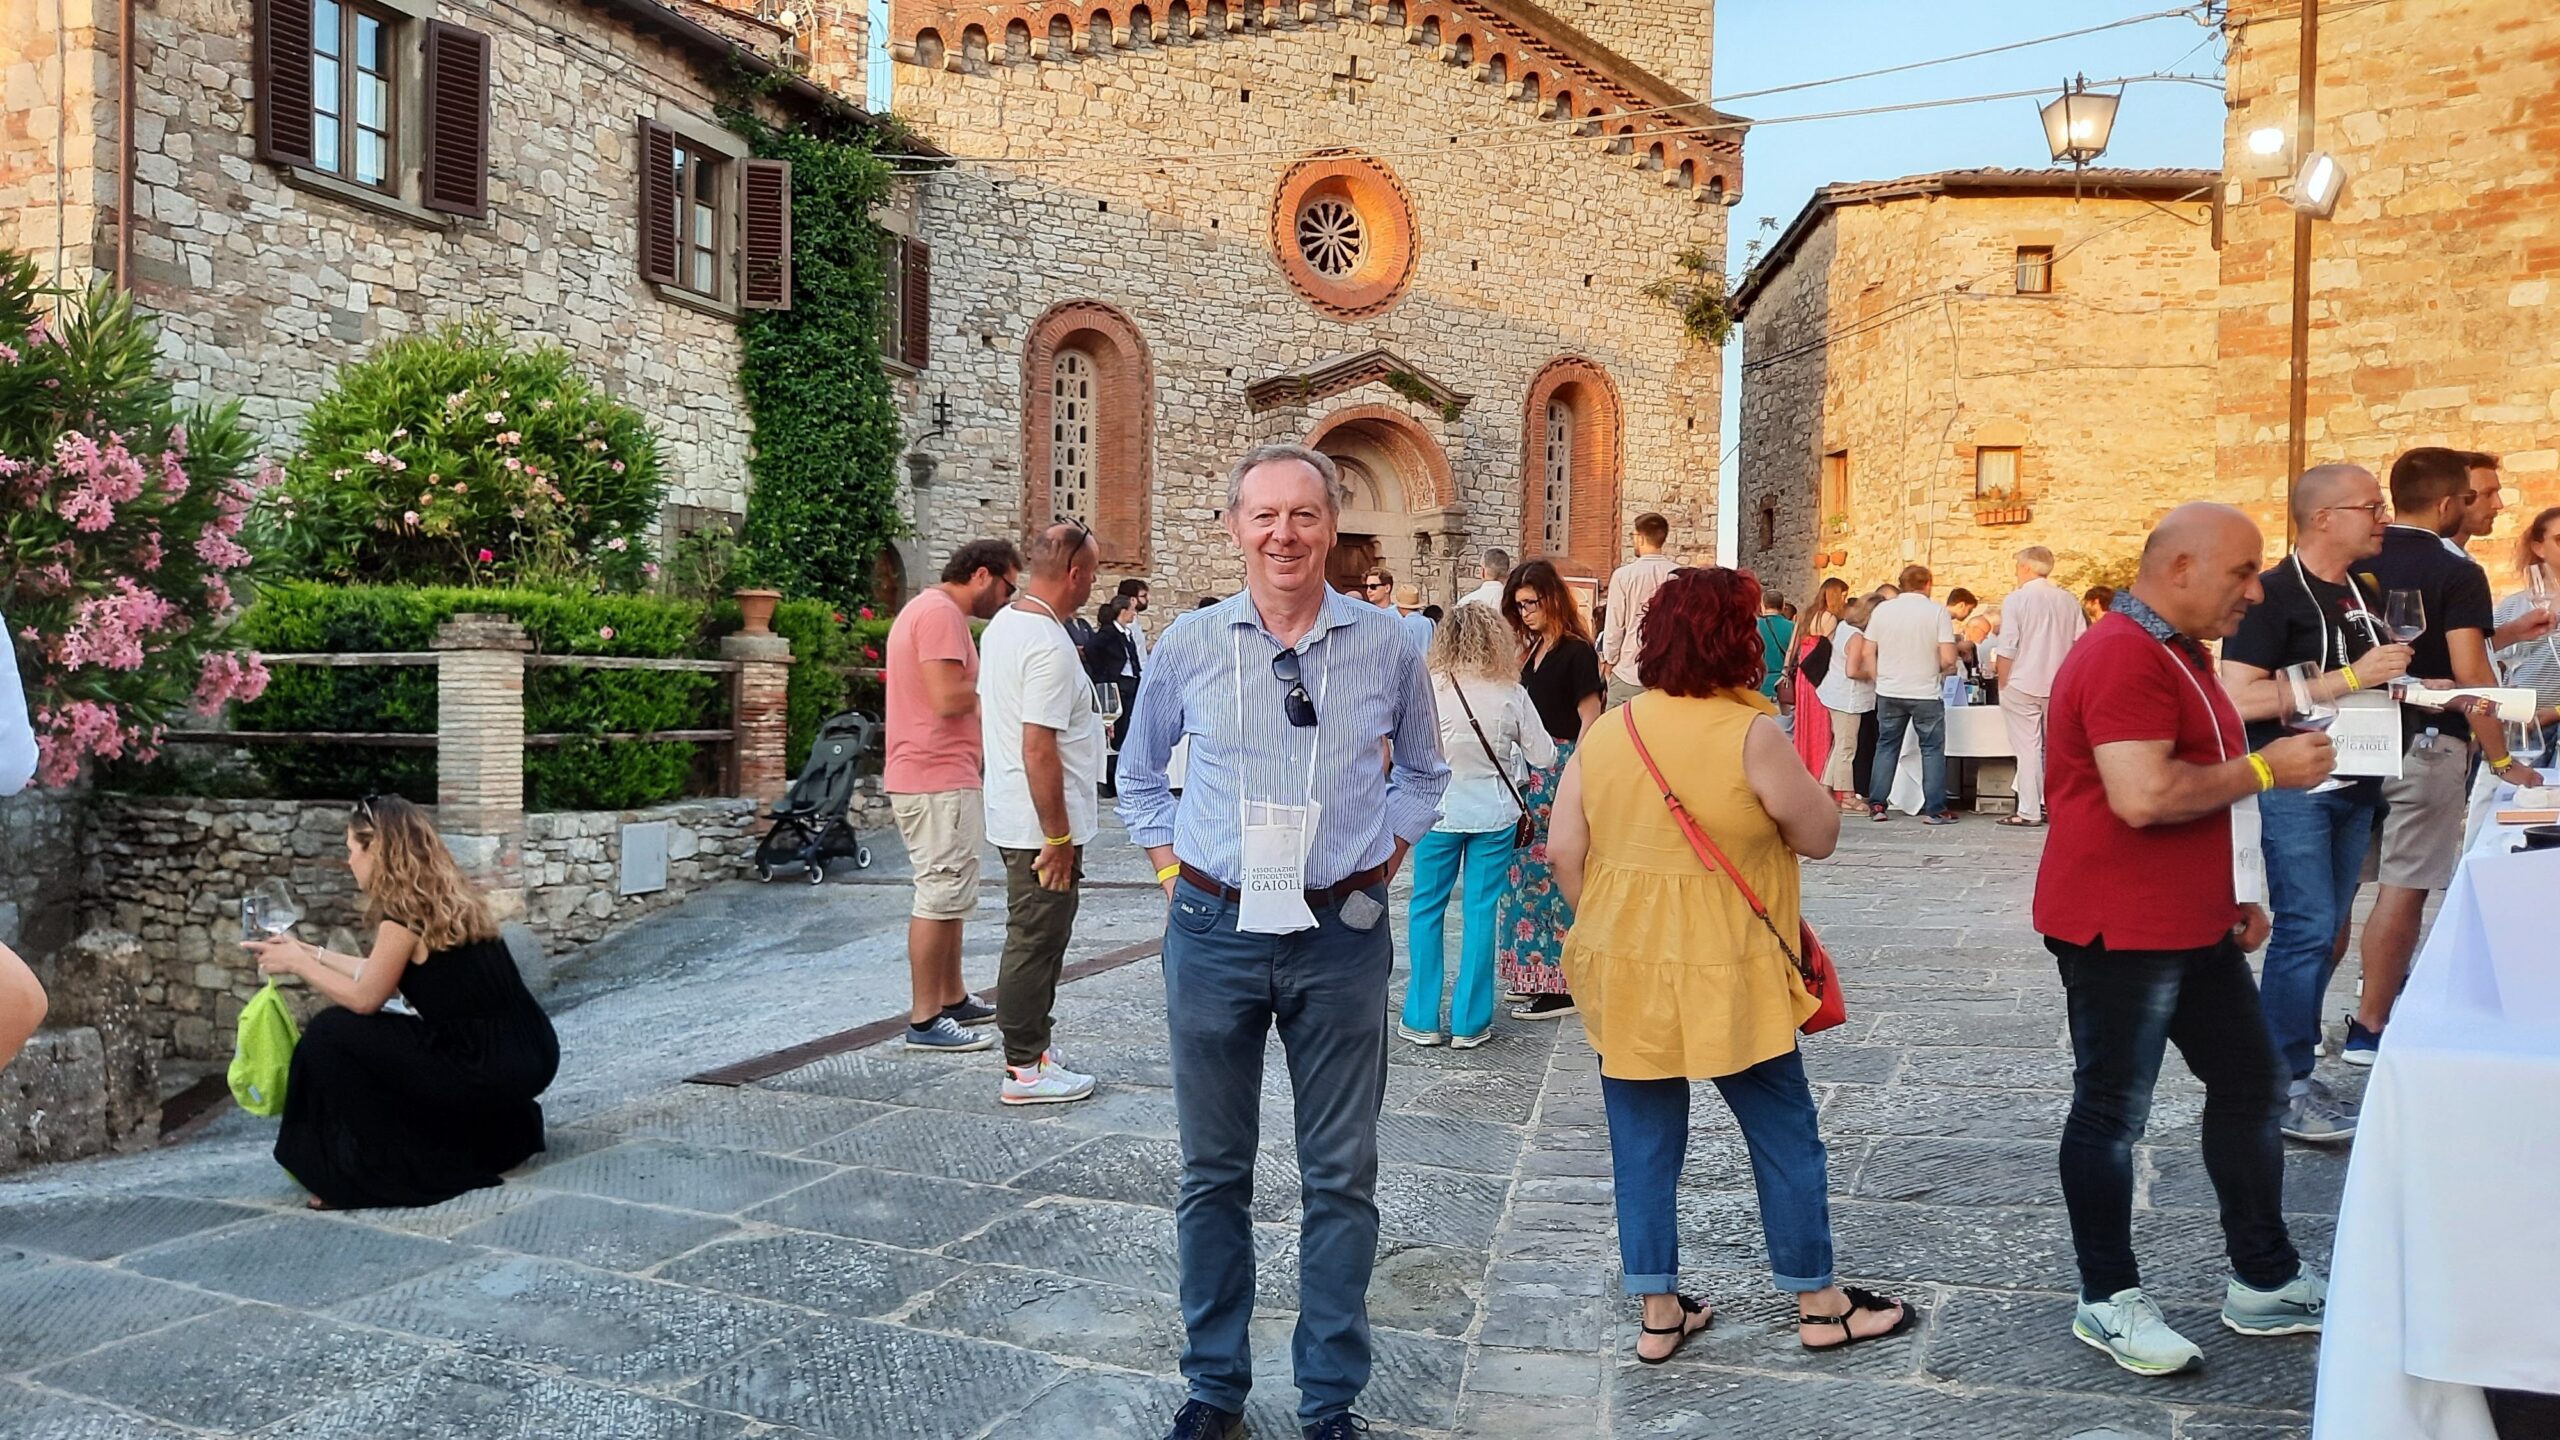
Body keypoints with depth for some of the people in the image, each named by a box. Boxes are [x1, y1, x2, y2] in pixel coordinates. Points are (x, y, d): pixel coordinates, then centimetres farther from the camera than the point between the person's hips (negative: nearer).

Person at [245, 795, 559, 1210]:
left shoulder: (405, 911, -13)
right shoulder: (444, 898, 13)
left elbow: (364, 999, -5)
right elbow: (381, 976, 23)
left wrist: (297, 965, 8)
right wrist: (308, 951, 30)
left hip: (492, 1066, -9)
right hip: (523, 1055, 9)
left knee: (331, 1033, -2)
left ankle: (371, 1175, 8)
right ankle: (502, 1130, 21)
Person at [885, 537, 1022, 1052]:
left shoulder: (933, 610, 18)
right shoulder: (940, 613, -16)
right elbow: (948, 699, -24)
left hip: (941, 777, 11)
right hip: (938, 780, -11)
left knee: (949, 894, 17)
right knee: (941, 895, -7)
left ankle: (953, 999, 27)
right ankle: (924, 1020, -2)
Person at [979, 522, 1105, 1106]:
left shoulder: (1001, 624, 9)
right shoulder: (1050, 647, -22)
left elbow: (985, 711, 20)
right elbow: (1039, 750, -25)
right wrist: (1058, 837, -20)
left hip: (1009, 815, 10)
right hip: (1043, 823, -10)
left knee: (1031, 940, 19)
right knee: (1037, 944, 0)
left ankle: (1030, 1045, 30)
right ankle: (1024, 1069, 10)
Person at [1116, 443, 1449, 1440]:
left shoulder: (1386, 647, 0)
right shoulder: (1189, 644, 0)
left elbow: (1421, 771, 16)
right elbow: (1139, 773, 16)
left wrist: (1380, 863, 6)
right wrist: (1173, 872, 6)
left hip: (1341, 936, 0)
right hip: (1213, 933, 1)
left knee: (1341, 1177, 8)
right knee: (1213, 1169, 11)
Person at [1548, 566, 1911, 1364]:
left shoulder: (1606, 730, 0)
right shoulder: (1750, 734, -14)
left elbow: (1564, 851, -1)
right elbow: (1820, 835, -4)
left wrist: (1605, 922, 12)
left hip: (1622, 968, 5)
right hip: (1723, 976, -4)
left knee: (1643, 1141, 13)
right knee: (1785, 1133, 13)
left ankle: (1659, 1313, 22)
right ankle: (1819, 1304, 26)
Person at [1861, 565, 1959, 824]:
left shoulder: (1882, 610, 1)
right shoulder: (1938, 612, -7)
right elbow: (1948, 659, -12)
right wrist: (1942, 670, 9)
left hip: (1888, 693, 3)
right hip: (1926, 693, -3)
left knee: (1886, 746, 13)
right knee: (1932, 749, 6)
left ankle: (1876, 805, 14)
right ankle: (1934, 809, 6)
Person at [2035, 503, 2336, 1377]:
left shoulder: (2179, 653, 15)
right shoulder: (2123, 657, -19)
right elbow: (2145, 796, -30)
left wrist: (2224, 896, 20)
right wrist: (2265, 769, -18)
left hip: (2193, 929, 10)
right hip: (2120, 934, -10)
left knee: (2249, 1085, 16)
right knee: (2113, 1112, 2)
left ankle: (2266, 1283, 30)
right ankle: (2108, 1302, 16)